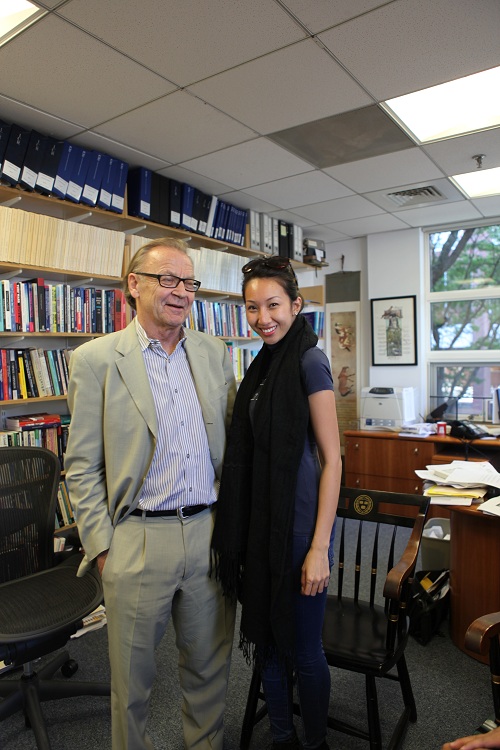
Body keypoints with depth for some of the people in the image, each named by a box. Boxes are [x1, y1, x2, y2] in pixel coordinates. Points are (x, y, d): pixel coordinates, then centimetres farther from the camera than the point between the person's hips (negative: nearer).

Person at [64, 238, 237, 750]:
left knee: (210, 668, 21)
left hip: (210, 534, 4)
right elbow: (82, 466, -4)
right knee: (132, 679, 16)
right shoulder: (95, 359, -6)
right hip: (137, 543, -3)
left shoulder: (214, 353, 5)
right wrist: (101, 546, -8)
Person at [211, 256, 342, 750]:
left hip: (299, 526, -7)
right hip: (260, 524, 7)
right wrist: (240, 529, 15)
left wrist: (319, 546, -17)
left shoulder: (308, 361, -13)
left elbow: (331, 458, -14)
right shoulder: (262, 365, 9)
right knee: (265, 639, 20)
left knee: (303, 649, 10)